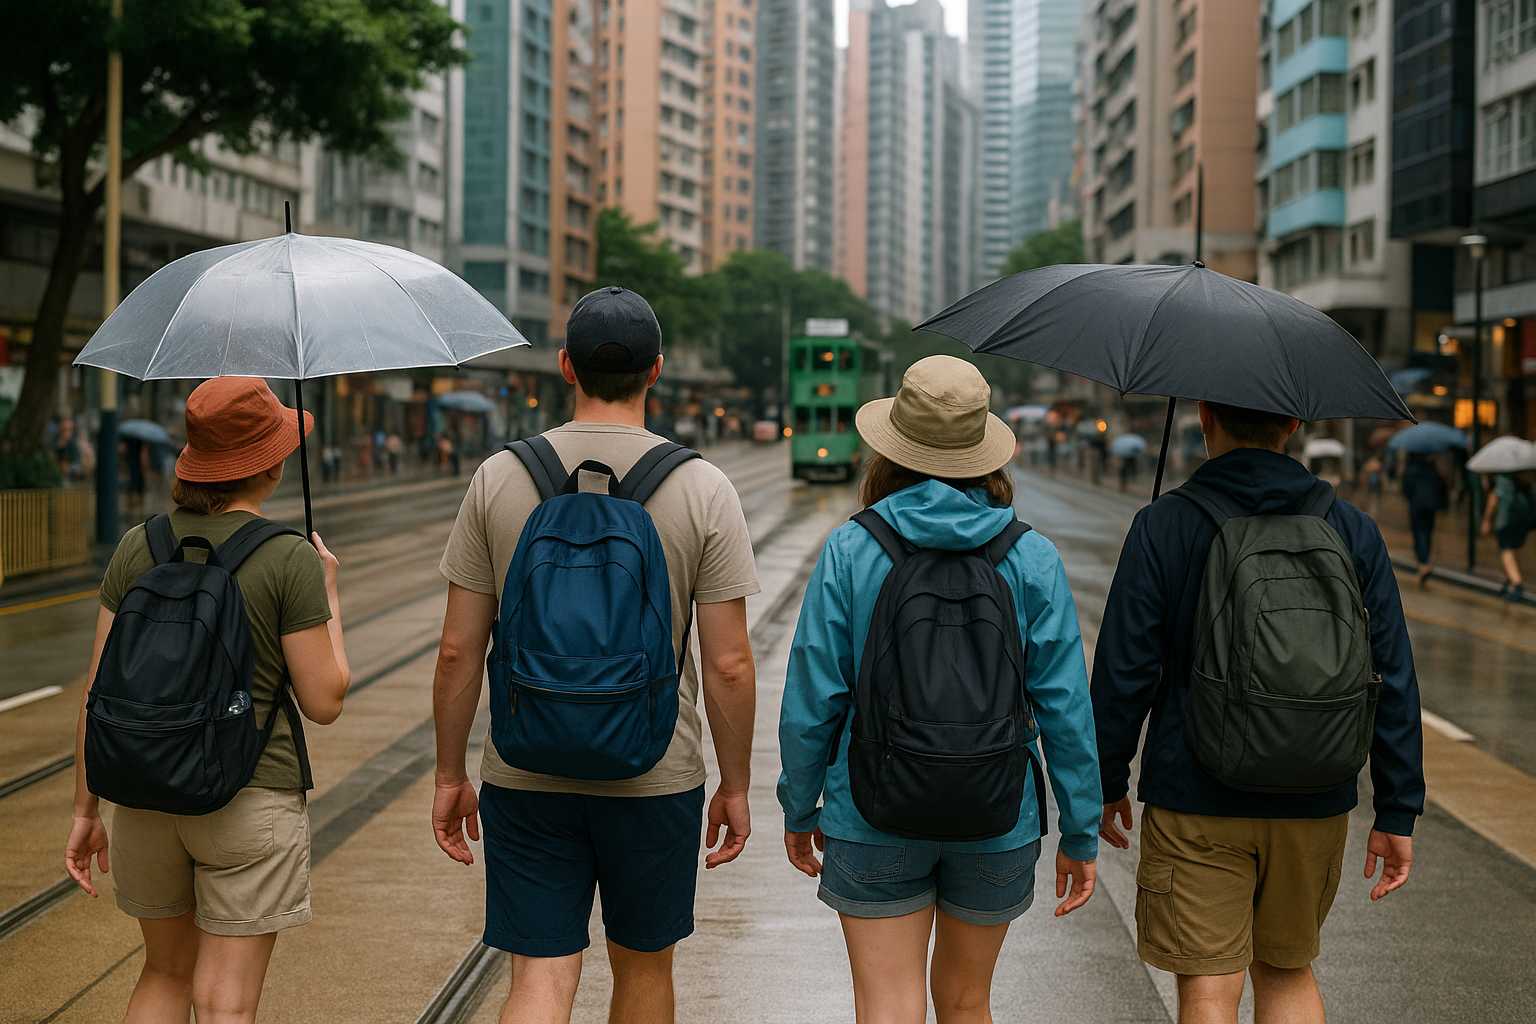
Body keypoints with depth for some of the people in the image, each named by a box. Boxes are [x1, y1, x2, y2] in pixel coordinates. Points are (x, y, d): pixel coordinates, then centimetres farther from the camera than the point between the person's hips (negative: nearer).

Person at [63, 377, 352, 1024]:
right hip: (252, 797, -4)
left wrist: (85, 811, 10)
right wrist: (328, 594, 5)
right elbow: (324, 702, -9)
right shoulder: (289, 561, -12)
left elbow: (100, 691, 1)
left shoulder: (138, 548, 0)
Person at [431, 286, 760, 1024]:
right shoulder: (703, 491, -7)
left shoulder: (499, 478, -4)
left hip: (525, 776, 1)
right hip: (655, 780, 0)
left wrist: (450, 775, 9)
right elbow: (728, 664, -8)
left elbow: (458, 650, -2)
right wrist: (735, 786, 5)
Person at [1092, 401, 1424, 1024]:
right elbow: (1394, 679, 0)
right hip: (1315, 807, 3)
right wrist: (1397, 813, 6)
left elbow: (1124, 672, -8)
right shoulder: (1352, 532, 1)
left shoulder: (1162, 526, -8)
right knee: (1288, 971, 21)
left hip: (1195, 803, -3)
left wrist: (1107, 783, 5)